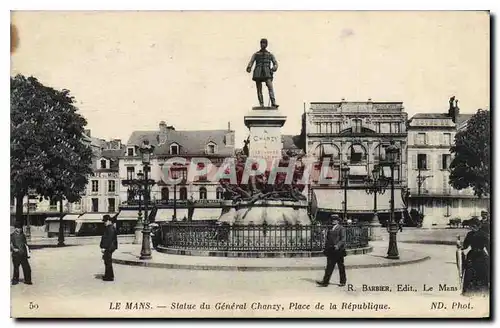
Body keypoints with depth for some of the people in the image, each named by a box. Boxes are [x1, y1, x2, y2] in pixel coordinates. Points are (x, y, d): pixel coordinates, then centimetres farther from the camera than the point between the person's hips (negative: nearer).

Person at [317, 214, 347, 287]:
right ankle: (325, 282, -1)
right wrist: (326, 248, 13)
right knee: (329, 266, 2)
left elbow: (343, 239, -11)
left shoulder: (341, 229, -2)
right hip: (331, 251, 5)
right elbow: (328, 239, 19)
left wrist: (338, 245, -26)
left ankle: (343, 281, 17)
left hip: (338, 251, -5)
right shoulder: (330, 229, 15)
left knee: (341, 266, 6)